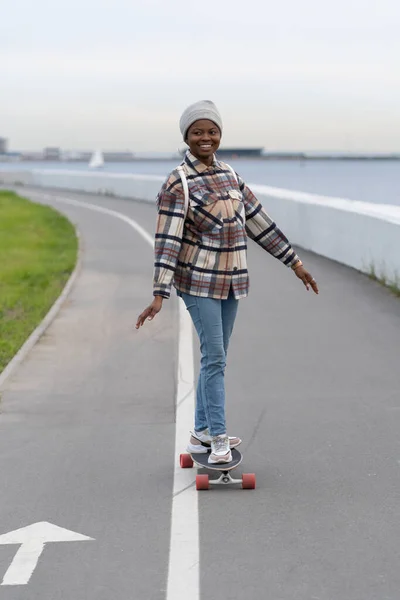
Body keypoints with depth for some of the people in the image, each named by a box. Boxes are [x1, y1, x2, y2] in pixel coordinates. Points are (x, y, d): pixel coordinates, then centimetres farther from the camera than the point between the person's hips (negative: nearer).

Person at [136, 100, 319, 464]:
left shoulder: (230, 175, 8)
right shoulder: (177, 184, -12)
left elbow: (260, 223, 12)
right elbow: (167, 241, -17)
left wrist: (294, 262, 12)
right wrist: (160, 295, -24)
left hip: (231, 280, 6)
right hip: (198, 280, -6)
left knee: (216, 359, 11)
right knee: (214, 357, -10)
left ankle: (201, 434, 21)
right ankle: (219, 441, -5)